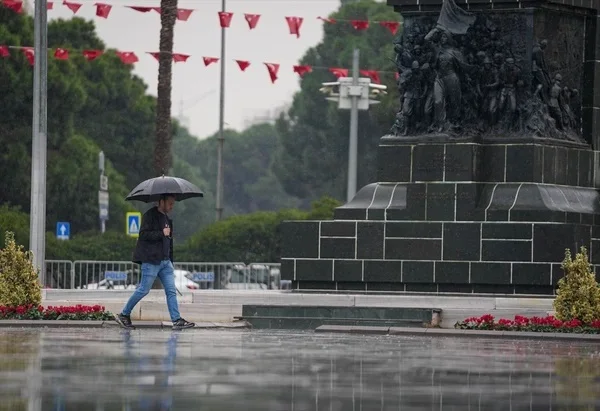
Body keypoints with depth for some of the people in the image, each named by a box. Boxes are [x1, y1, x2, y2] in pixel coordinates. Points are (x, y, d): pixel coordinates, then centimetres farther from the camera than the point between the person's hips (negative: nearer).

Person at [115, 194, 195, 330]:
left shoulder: (167, 218, 19)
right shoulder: (149, 216, -7)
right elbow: (144, 234, -18)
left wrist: (171, 261, 22)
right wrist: (162, 233, -17)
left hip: (165, 261, 8)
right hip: (151, 260, -8)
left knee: (171, 291, 0)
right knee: (144, 290, -5)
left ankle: (177, 320, -3)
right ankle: (124, 315, 8)